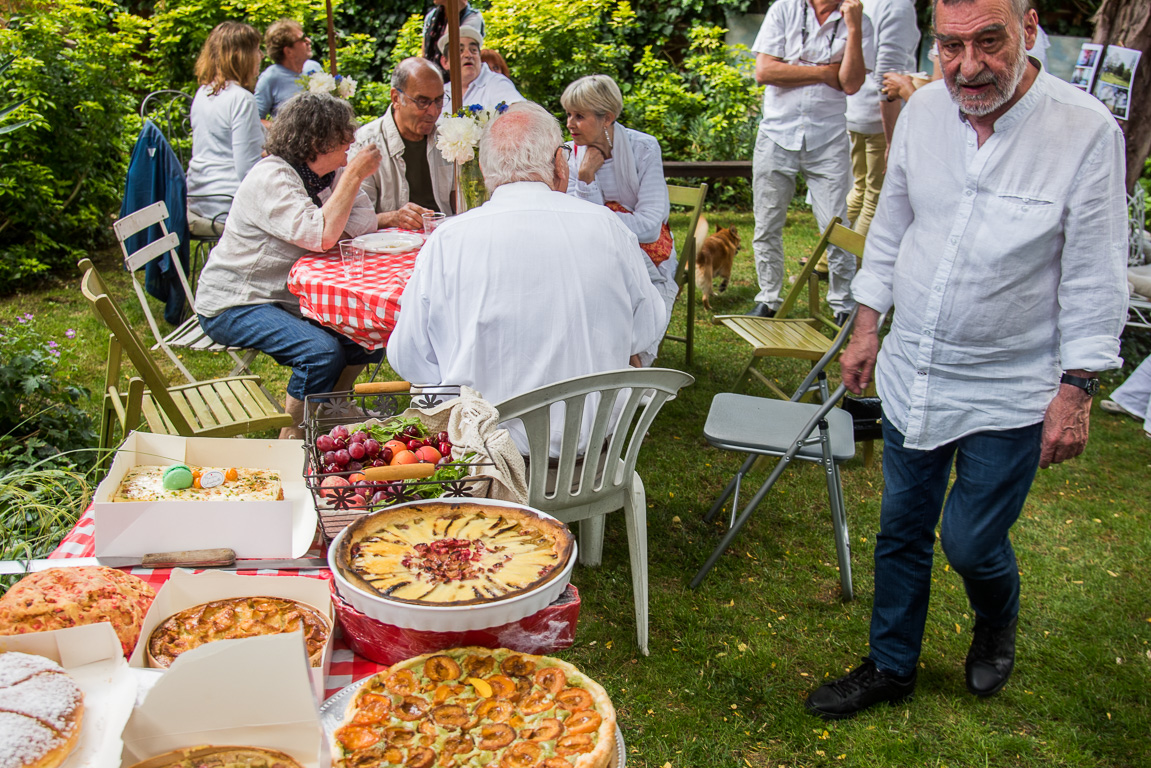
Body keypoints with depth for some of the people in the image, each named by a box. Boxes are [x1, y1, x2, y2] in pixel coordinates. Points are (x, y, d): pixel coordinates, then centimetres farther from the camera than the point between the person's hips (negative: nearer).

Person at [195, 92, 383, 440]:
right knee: (322, 352, -28)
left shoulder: (326, 174, 5)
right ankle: (293, 443, -9)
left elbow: (364, 223, -1)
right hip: (232, 306, -8)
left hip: (287, 299, 9)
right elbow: (322, 235, -34)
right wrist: (354, 175, -27)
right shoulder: (271, 178, -22)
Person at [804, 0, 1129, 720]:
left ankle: (998, 626, 42)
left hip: (1010, 391, -4)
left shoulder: (1087, 130, -17)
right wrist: (867, 325, 9)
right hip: (912, 372, 4)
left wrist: (1076, 390, -10)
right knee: (902, 529, 15)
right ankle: (892, 666, 36)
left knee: (971, 541, 5)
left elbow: (1095, 275, -11)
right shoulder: (923, 110, -4)